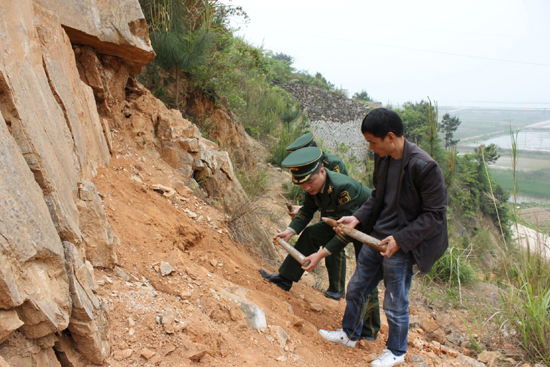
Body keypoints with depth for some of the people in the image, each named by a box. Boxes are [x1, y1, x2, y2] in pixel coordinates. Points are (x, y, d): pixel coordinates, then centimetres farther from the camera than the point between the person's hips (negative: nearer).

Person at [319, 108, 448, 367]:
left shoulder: (424, 166, -23)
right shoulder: (382, 158, -1)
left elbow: (434, 213, -18)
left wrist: (400, 240, -22)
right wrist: (357, 218, -2)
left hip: (401, 244, -7)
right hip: (376, 236, 7)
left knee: (395, 304, 10)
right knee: (356, 288, 20)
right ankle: (349, 334, 44)